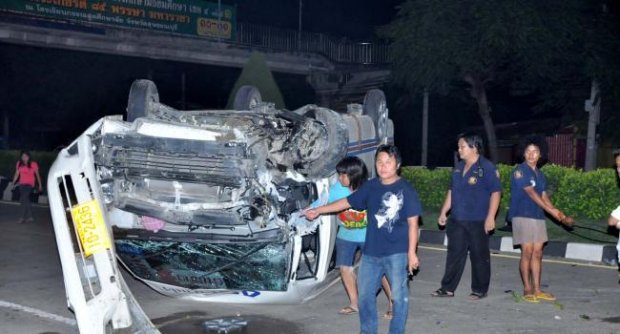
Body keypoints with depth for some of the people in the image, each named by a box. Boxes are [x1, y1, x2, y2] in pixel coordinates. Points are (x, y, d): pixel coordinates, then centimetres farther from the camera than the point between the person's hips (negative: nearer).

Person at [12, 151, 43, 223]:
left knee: (23, 199, -17)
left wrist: (40, 185, 4)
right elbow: (17, 174, 10)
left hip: (29, 184, -5)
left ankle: (23, 217, -14)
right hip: (22, 184, 5)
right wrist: (13, 183, 4)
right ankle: (30, 216, 17)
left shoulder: (33, 164, -4)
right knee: (26, 200, 8)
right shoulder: (19, 164, 5)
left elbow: (37, 174, 3)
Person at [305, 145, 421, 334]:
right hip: (371, 251, 5)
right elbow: (347, 202, 14)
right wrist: (318, 211, 14)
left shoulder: (406, 190, -8)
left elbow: (413, 223, -7)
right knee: (365, 294, 13)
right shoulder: (371, 187, 4)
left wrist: (412, 252, -11)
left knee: (398, 295, 3)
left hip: (397, 252, -5)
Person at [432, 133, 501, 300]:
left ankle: (480, 290, 15)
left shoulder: (487, 167, -9)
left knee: (479, 256, 4)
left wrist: (490, 217, -18)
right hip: (457, 220, 6)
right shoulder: (459, 167, 12)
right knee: (454, 254, 8)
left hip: (478, 222, -6)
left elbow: (495, 192, -12)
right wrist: (444, 212, 16)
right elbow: (451, 191, 19)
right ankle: (448, 288, 13)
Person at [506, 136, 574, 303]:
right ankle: (527, 290, 1)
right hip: (522, 216, -7)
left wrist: (560, 215, 4)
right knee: (527, 252, -7)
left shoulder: (540, 174, 15)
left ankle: (537, 289, 12)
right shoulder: (520, 170, -7)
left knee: (537, 253, 6)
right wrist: (551, 210, -16)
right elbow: (531, 193, -13)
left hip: (538, 217, 7)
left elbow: (544, 197, 14)